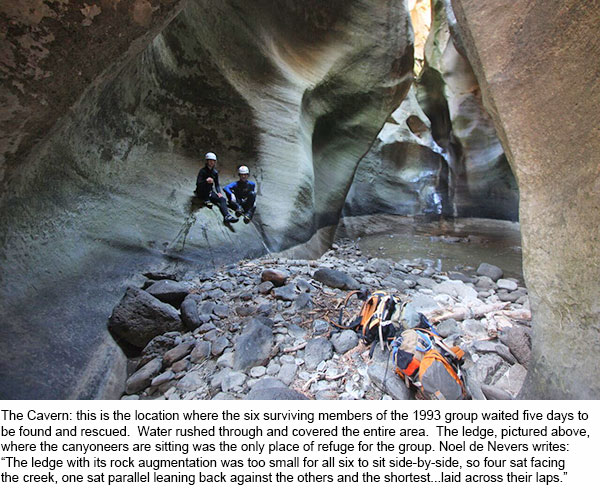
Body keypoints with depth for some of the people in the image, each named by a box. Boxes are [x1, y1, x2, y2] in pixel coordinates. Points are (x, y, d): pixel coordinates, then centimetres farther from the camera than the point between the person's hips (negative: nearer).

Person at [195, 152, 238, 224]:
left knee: (222, 199, -19)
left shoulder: (215, 172, 6)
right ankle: (206, 200, -26)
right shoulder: (203, 171, -11)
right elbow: (198, 183, -21)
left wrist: (219, 192, -11)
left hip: (210, 192, 5)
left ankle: (227, 216, -33)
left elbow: (217, 184, 9)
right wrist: (206, 181, -41)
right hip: (201, 193, -5)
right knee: (208, 181, -31)